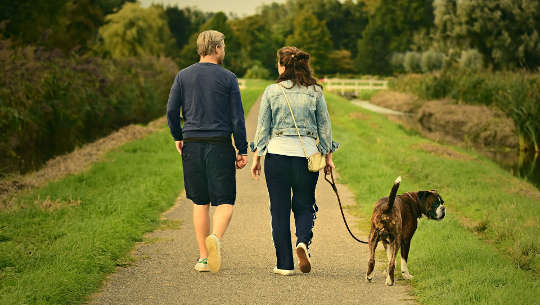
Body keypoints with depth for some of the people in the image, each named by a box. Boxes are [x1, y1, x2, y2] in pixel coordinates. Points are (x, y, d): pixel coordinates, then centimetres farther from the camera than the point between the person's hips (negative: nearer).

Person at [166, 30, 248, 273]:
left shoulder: (183, 76, 6)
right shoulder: (228, 78, -1)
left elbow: (171, 110, 1)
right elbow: (237, 117, -3)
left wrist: (178, 137, 16)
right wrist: (242, 150, 2)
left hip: (192, 145, 3)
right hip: (220, 145, -3)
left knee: (200, 203, 11)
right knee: (225, 201, 1)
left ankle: (203, 257, 10)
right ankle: (215, 238, -28)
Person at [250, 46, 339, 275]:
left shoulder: (272, 91, -1)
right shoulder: (315, 91, 2)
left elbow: (263, 127, 2)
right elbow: (324, 125, 6)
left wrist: (256, 157, 9)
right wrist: (328, 156, 15)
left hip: (277, 153, -1)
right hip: (307, 154, 1)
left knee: (280, 209, 7)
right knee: (304, 205, 14)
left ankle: (284, 264, 6)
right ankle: (303, 241, -14)